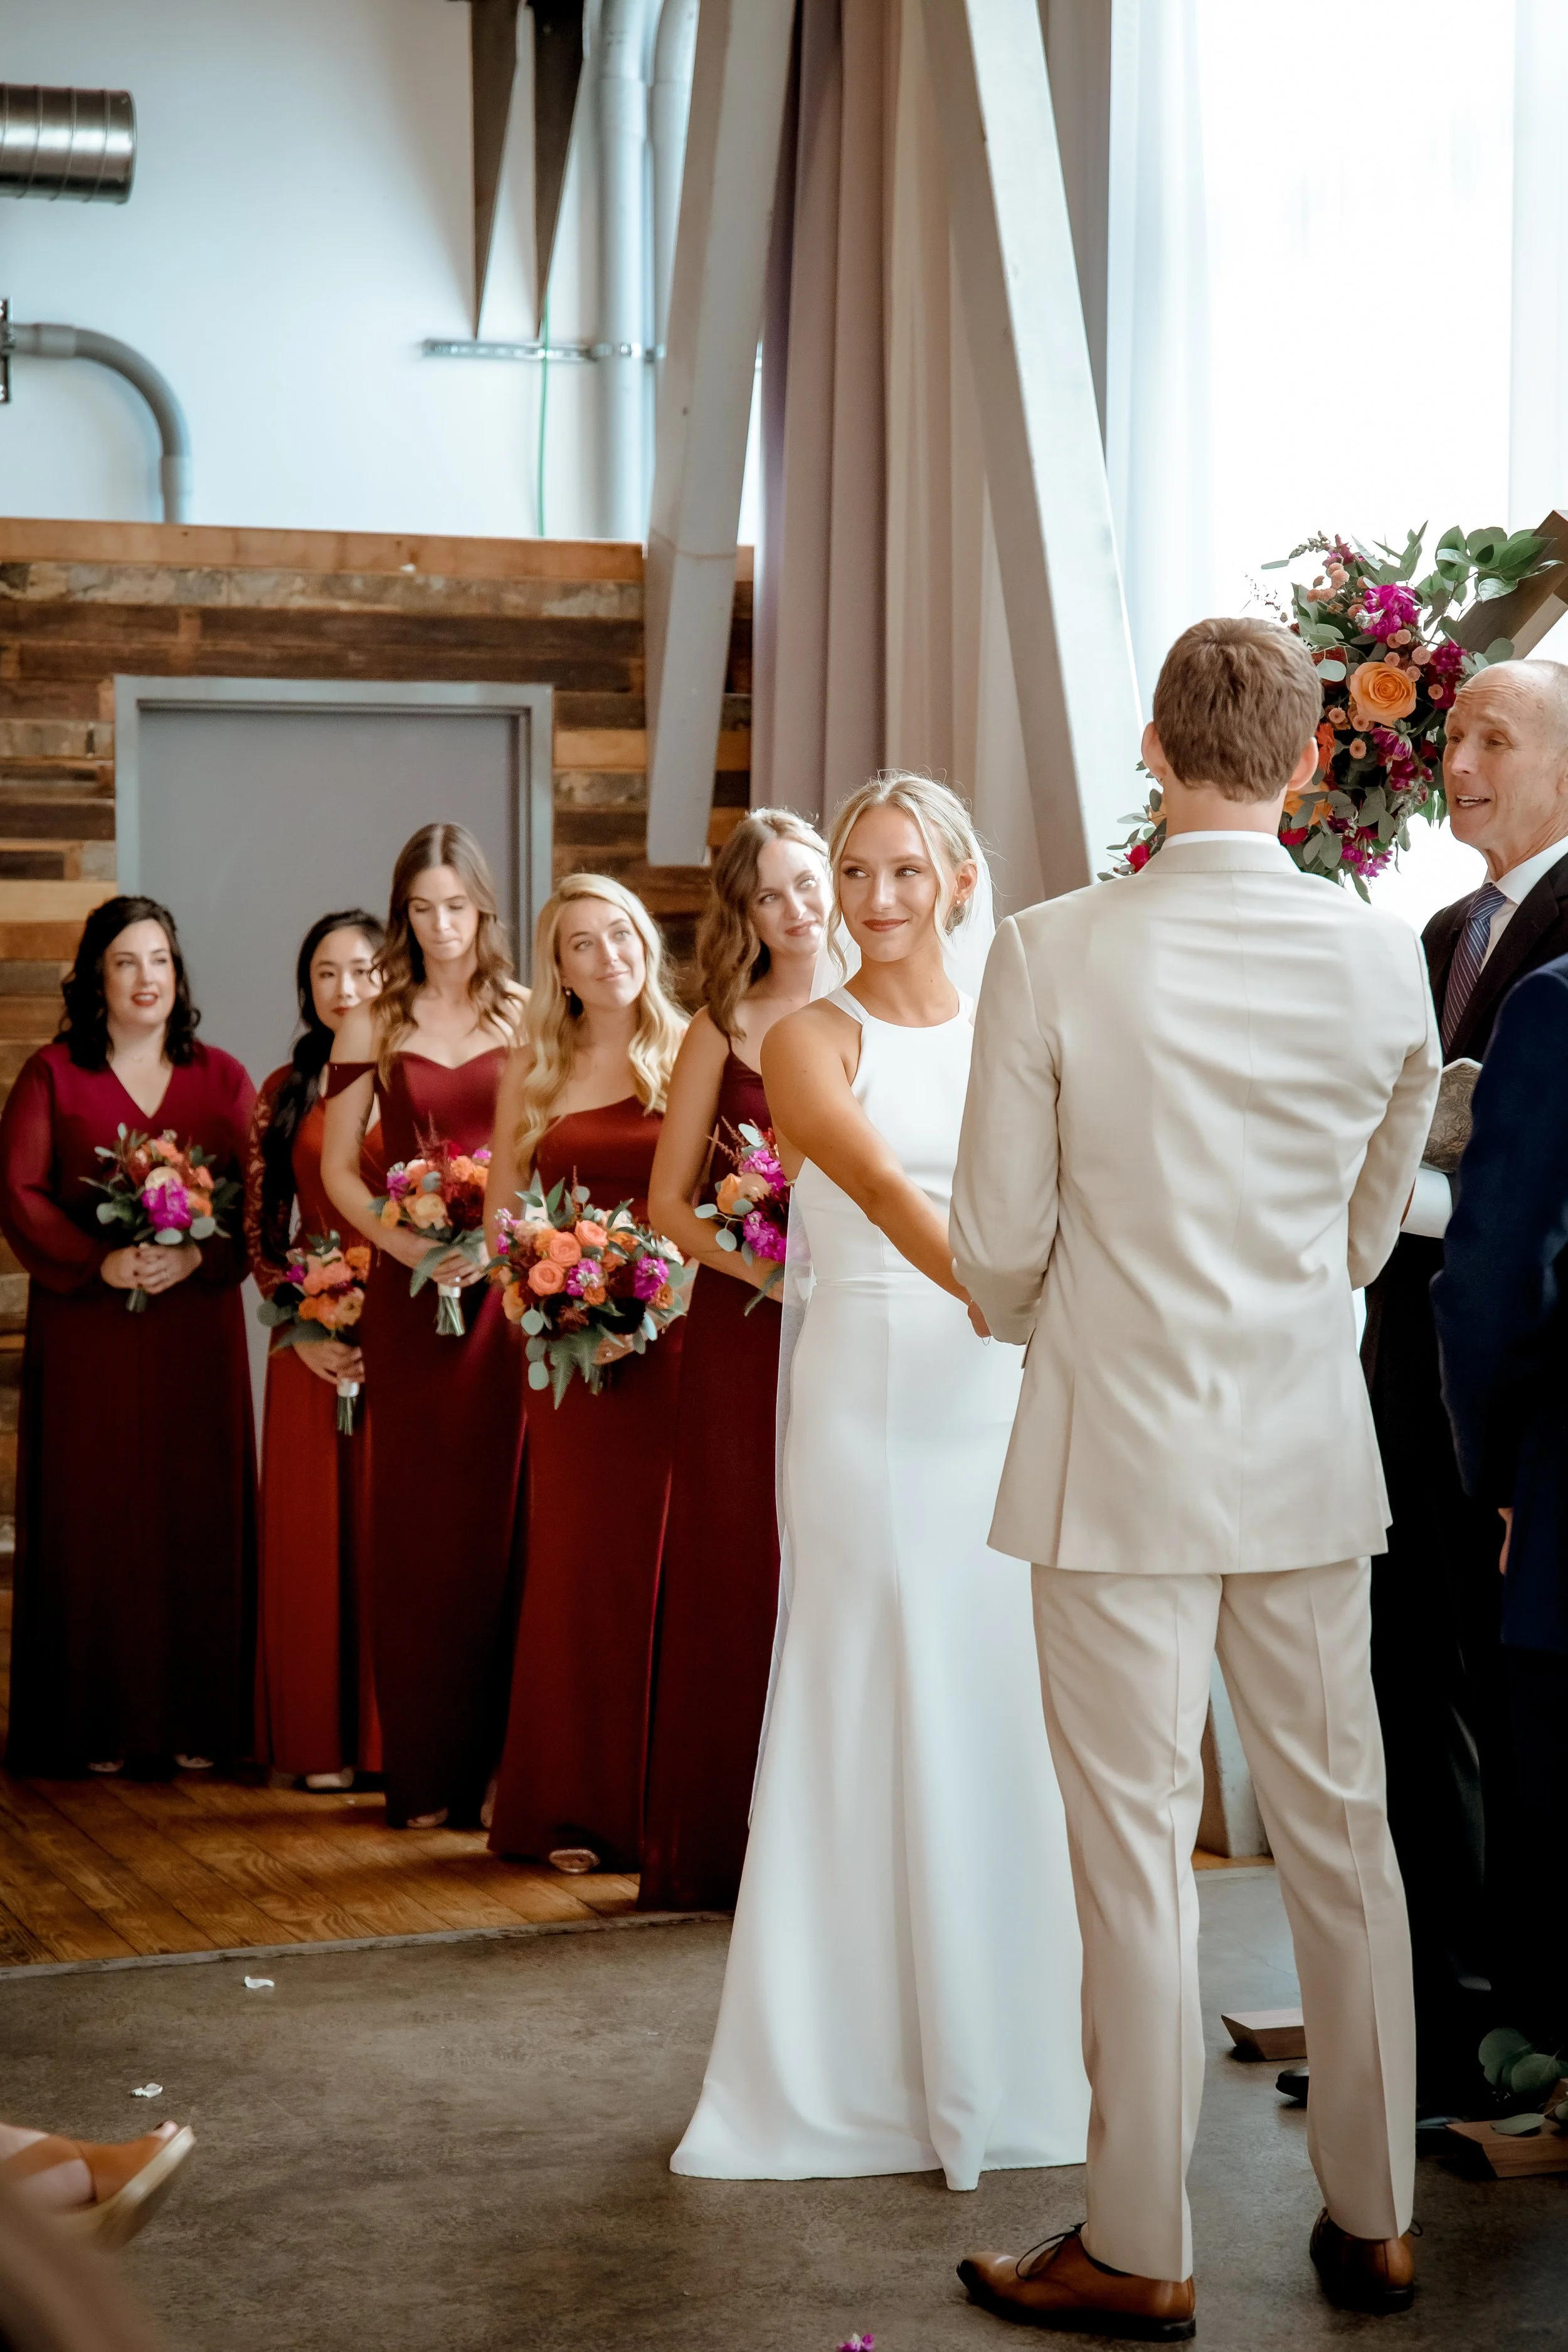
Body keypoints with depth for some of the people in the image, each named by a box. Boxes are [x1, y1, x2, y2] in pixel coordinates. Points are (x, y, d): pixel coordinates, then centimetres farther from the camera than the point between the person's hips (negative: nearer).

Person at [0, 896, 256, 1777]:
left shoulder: (222, 1078, 10)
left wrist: (196, 1256, -15)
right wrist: (101, 1263, -16)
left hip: (197, 1325, 2)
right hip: (86, 1329, -1)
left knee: (198, 1512, 1)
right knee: (94, 1514, -1)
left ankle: (199, 1720, 8)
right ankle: (100, 1726, 5)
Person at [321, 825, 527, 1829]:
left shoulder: (530, 1018, 7)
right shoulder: (373, 1027, 9)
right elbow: (339, 1168, 7)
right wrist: (408, 1244, -8)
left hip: (509, 1286, -1)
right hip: (410, 1295, 1)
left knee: (504, 1515, -2)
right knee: (417, 1519, 1)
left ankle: (501, 1763, 6)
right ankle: (425, 1773, 6)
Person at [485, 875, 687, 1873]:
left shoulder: (689, 1055, 3)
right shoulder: (533, 1069, 10)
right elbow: (502, 1208, 12)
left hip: (671, 1332, -2)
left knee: (664, 1555, 0)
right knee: (575, 1556, 3)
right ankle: (578, 1808, 9)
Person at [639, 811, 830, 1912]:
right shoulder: (723, 1030, 4)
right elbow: (668, 1199, 5)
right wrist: (757, 1262, -10)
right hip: (744, 1329, 0)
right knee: (740, 1569, 3)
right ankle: (730, 1843, 10)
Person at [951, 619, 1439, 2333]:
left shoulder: (1052, 955, -12)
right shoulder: (1384, 964, -3)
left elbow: (998, 1248, -7)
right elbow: (1369, 1231, 9)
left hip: (1123, 1457, -3)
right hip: (1311, 1452, 3)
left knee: (1134, 1851, 4)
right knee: (1339, 1831, 14)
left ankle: (1139, 2253, 14)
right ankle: (1371, 2222, 25)